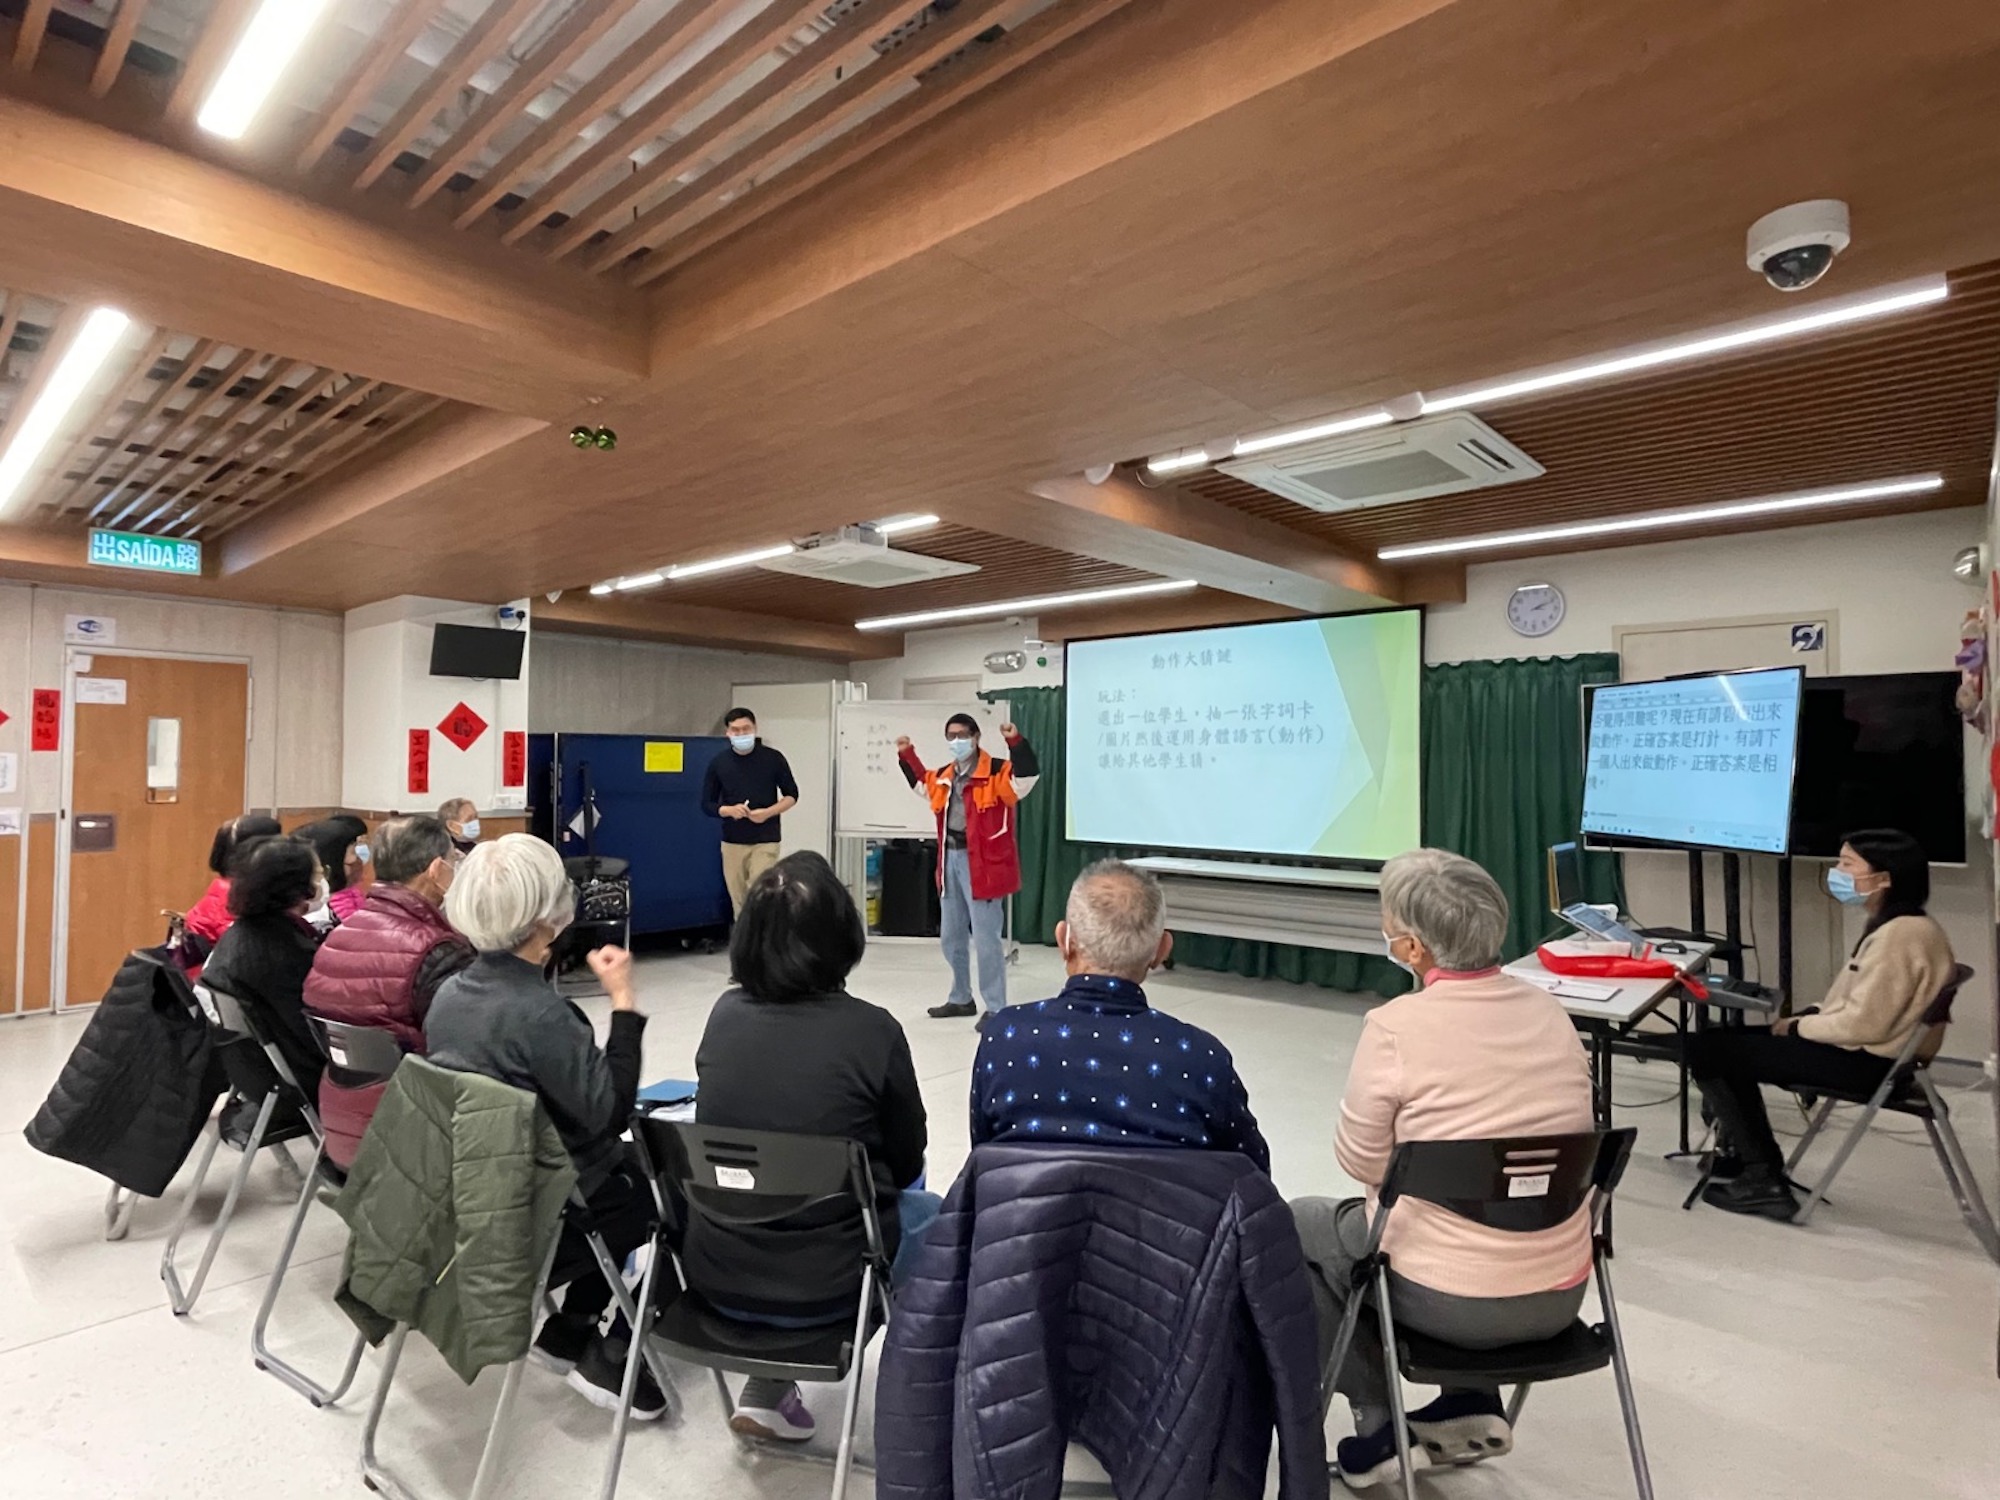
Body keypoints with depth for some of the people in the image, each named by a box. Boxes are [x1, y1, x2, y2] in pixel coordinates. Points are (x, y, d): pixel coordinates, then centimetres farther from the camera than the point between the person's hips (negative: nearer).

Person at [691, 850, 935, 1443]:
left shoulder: (724, 1014, -8)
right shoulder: (872, 1030, -19)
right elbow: (906, 1163, -4)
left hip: (716, 1268, 4)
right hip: (825, 1284, -3)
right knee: (932, 1213, 24)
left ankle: (768, 1391, 28)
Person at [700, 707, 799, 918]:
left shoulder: (773, 758, -3)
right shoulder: (718, 763, 2)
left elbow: (792, 795, 3)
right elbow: (707, 804, 5)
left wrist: (768, 812, -14)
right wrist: (729, 810, -16)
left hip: (765, 840, -2)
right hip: (732, 841, 3)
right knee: (738, 901, 9)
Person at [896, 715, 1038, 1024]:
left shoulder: (996, 772, -10)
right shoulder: (944, 776, 13)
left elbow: (1029, 775, -26)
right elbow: (922, 782, 34)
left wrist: (1015, 742, -35)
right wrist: (907, 755, 28)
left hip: (980, 862, -8)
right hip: (951, 859, 8)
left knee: (984, 938, -6)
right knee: (951, 937, 17)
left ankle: (996, 1008, 6)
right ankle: (961, 999, 34)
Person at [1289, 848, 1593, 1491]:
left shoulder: (1397, 1025, -21)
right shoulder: (1550, 1011, -2)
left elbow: (1361, 1162, -9)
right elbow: (1527, 1136, 11)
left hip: (1452, 1299, -6)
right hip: (1560, 1294, 6)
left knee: (1299, 1226, 19)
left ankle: (1379, 1427, 21)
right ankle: (1473, 1403, 27)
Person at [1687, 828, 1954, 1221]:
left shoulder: (1899, 936, -23)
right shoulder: (1895, 926, 10)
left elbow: (1863, 1024, -25)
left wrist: (1797, 1027, -11)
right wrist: (1807, 1016, 4)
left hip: (1864, 1062, -10)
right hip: (1860, 1049, 11)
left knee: (1707, 1049, -10)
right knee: (1727, 1038, 14)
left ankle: (1763, 1179, 0)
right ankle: (1745, 1158, 16)